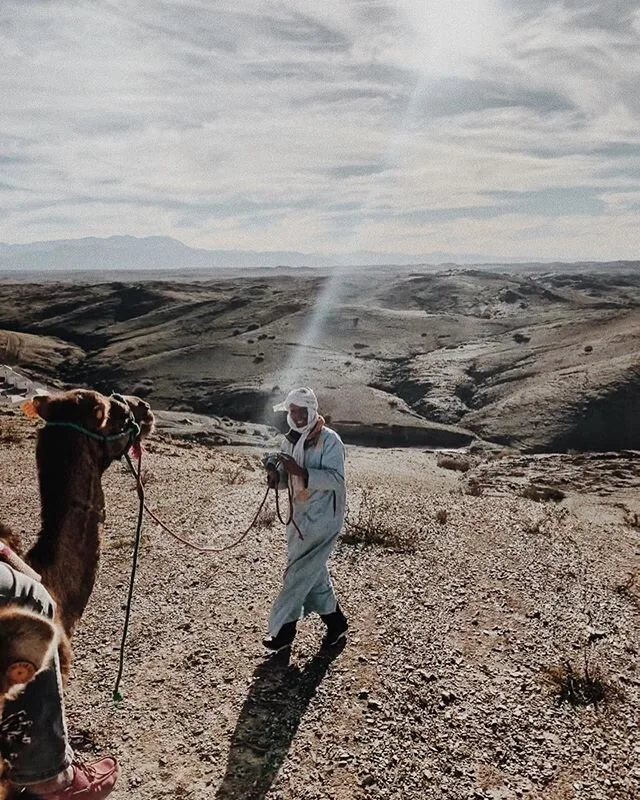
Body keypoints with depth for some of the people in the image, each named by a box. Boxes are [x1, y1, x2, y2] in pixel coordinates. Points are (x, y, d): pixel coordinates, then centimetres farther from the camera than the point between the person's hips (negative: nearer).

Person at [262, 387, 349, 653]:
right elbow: (287, 477, 14)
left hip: (323, 516, -8)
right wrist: (275, 476, -10)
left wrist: (301, 471, -33)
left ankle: (283, 630, 7)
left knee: (299, 573, -5)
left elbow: (336, 479, -24)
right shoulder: (289, 440, 7)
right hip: (299, 515, 8)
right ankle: (336, 623, 31)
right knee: (313, 573, 15)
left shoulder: (329, 440, -15)